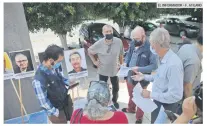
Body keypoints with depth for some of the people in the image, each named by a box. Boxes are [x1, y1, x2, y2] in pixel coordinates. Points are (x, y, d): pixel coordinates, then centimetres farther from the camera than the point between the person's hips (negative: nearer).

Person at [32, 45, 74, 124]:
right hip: (57, 109, -6)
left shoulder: (53, 67, -14)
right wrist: (54, 113, -13)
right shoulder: (39, 80, -35)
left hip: (66, 99, 6)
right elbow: (43, 101, -24)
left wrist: (67, 82, -7)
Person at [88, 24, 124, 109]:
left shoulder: (119, 42, -17)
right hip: (103, 71, -1)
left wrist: (122, 65, 1)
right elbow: (89, 51, -2)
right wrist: (94, 61, -6)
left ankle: (115, 101, 51)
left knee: (116, 87, 21)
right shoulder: (99, 44, -19)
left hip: (115, 70, 2)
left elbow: (121, 55, -3)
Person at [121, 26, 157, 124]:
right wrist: (125, 63, -7)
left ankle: (139, 118, 43)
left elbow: (154, 65, -26)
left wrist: (140, 69, -34)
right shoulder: (132, 43, -5)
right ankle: (131, 109, 59)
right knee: (131, 95, 30)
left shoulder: (150, 47, -26)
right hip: (130, 75, 6)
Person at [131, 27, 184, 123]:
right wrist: (144, 77, 9)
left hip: (165, 106, -8)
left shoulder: (173, 64, -34)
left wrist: (151, 95, -26)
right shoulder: (163, 59, -5)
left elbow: (175, 95, -33)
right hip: (158, 102, 8)